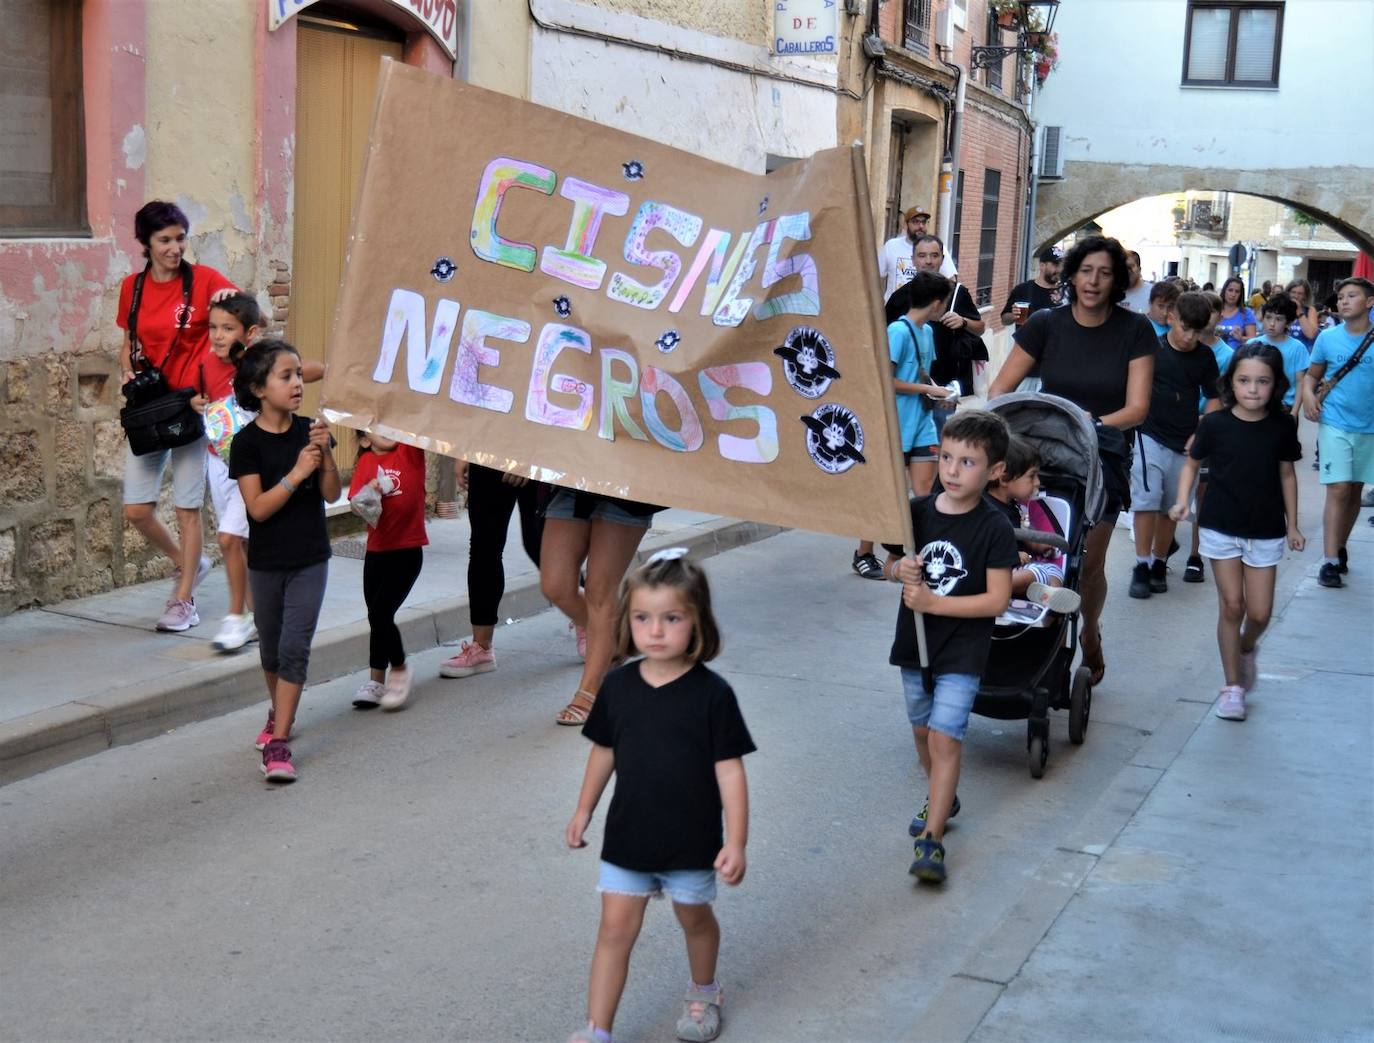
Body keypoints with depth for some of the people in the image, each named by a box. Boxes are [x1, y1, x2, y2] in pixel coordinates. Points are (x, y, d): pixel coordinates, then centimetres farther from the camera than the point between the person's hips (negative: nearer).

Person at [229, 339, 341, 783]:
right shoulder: (248, 442, -11)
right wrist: (297, 472, -26)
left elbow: (331, 494, -5)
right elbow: (258, 508, -17)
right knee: (271, 648, 17)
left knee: (295, 648, -9)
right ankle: (280, 714, 41)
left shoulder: (309, 431, -3)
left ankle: (278, 741, -7)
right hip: (266, 562, 0)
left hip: (310, 559, 0)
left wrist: (325, 454, -20)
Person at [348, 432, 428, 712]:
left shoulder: (410, 451, -4)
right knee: (377, 617, 11)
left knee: (380, 614, -11)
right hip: (376, 550, 4)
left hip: (408, 550, -4)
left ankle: (399, 670, 9)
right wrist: (368, 492, -22)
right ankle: (376, 681, 24)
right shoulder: (366, 462, 4)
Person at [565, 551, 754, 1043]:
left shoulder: (712, 693, -17)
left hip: (691, 842, -2)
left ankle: (703, 992, 47)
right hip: (627, 837, 2)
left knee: (695, 918, 20)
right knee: (615, 929, 3)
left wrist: (736, 841, -15)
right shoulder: (617, 686, -6)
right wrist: (583, 810, 13)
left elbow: (729, 768, -14)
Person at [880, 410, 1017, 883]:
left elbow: (997, 599, -17)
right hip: (915, 644, 5)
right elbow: (892, 564, 9)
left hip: (962, 652, -5)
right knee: (923, 730, 20)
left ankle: (930, 840, -7)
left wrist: (935, 603, -22)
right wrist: (900, 569, -15)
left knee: (945, 738, -11)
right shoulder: (918, 512, -3)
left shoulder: (994, 528, -15)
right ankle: (942, 798, 45)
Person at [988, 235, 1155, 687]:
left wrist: (1091, 425, -24)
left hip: (1103, 459, 0)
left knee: (1088, 563, 2)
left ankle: (1090, 635, 30)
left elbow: (1137, 408, -8)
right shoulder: (1046, 324, -1)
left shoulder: (1135, 331, -3)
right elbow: (999, 390, 0)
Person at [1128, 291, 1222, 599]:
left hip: (1186, 444, 3)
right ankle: (1141, 566, -5)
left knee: (1171, 507, 8)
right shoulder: (1151, 348, -4)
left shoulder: (1205, 357, 4)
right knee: (1147, 500, -11)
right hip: (1151, 436, -3)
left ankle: (1159, 564, 20)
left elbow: (1214, 399, 12)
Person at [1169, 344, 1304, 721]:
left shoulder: (1282, 426, -5)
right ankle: (1232, 686, 13)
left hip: (1266, 531, 1)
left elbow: (1286, 474, 6)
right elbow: (1192, 463, 4)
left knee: (1260, 612, 1)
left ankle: (1246, 648, 36)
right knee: (1231, 605, 1)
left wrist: (1292, 523, 9)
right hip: (1221, 528, -1)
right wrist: (1182, 501, -11)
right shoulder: (1215, 424, -9)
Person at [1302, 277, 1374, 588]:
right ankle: (1330, 561, -10)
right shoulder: (1327, 338, -1)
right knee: (1338, 490, -10)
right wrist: (1308, 394, -11)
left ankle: (1340, 548, 28)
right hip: (1335, 423, -1)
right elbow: (1312, 375, 9)